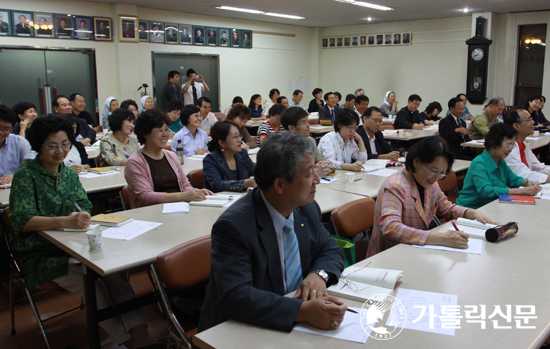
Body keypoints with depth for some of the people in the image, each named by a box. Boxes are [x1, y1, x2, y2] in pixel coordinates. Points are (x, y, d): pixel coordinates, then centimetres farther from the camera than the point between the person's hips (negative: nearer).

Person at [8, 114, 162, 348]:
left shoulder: (70, 174, 13)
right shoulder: (25, 175, -6)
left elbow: (86, 206, 10)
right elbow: (22, 220, -19)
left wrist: (82, 217, -16)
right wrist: (65, 221, -34)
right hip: (41, 254, -4)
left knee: (115, 272, -24)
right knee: (91, 283, -28)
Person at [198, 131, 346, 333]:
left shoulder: (308, 209, 0)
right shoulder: (233, 226, -22)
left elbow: (331, 251, 10)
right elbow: (235, 296, -29)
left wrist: (318, 275, -13)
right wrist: (303, 311, -38)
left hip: (295, 326, 7)